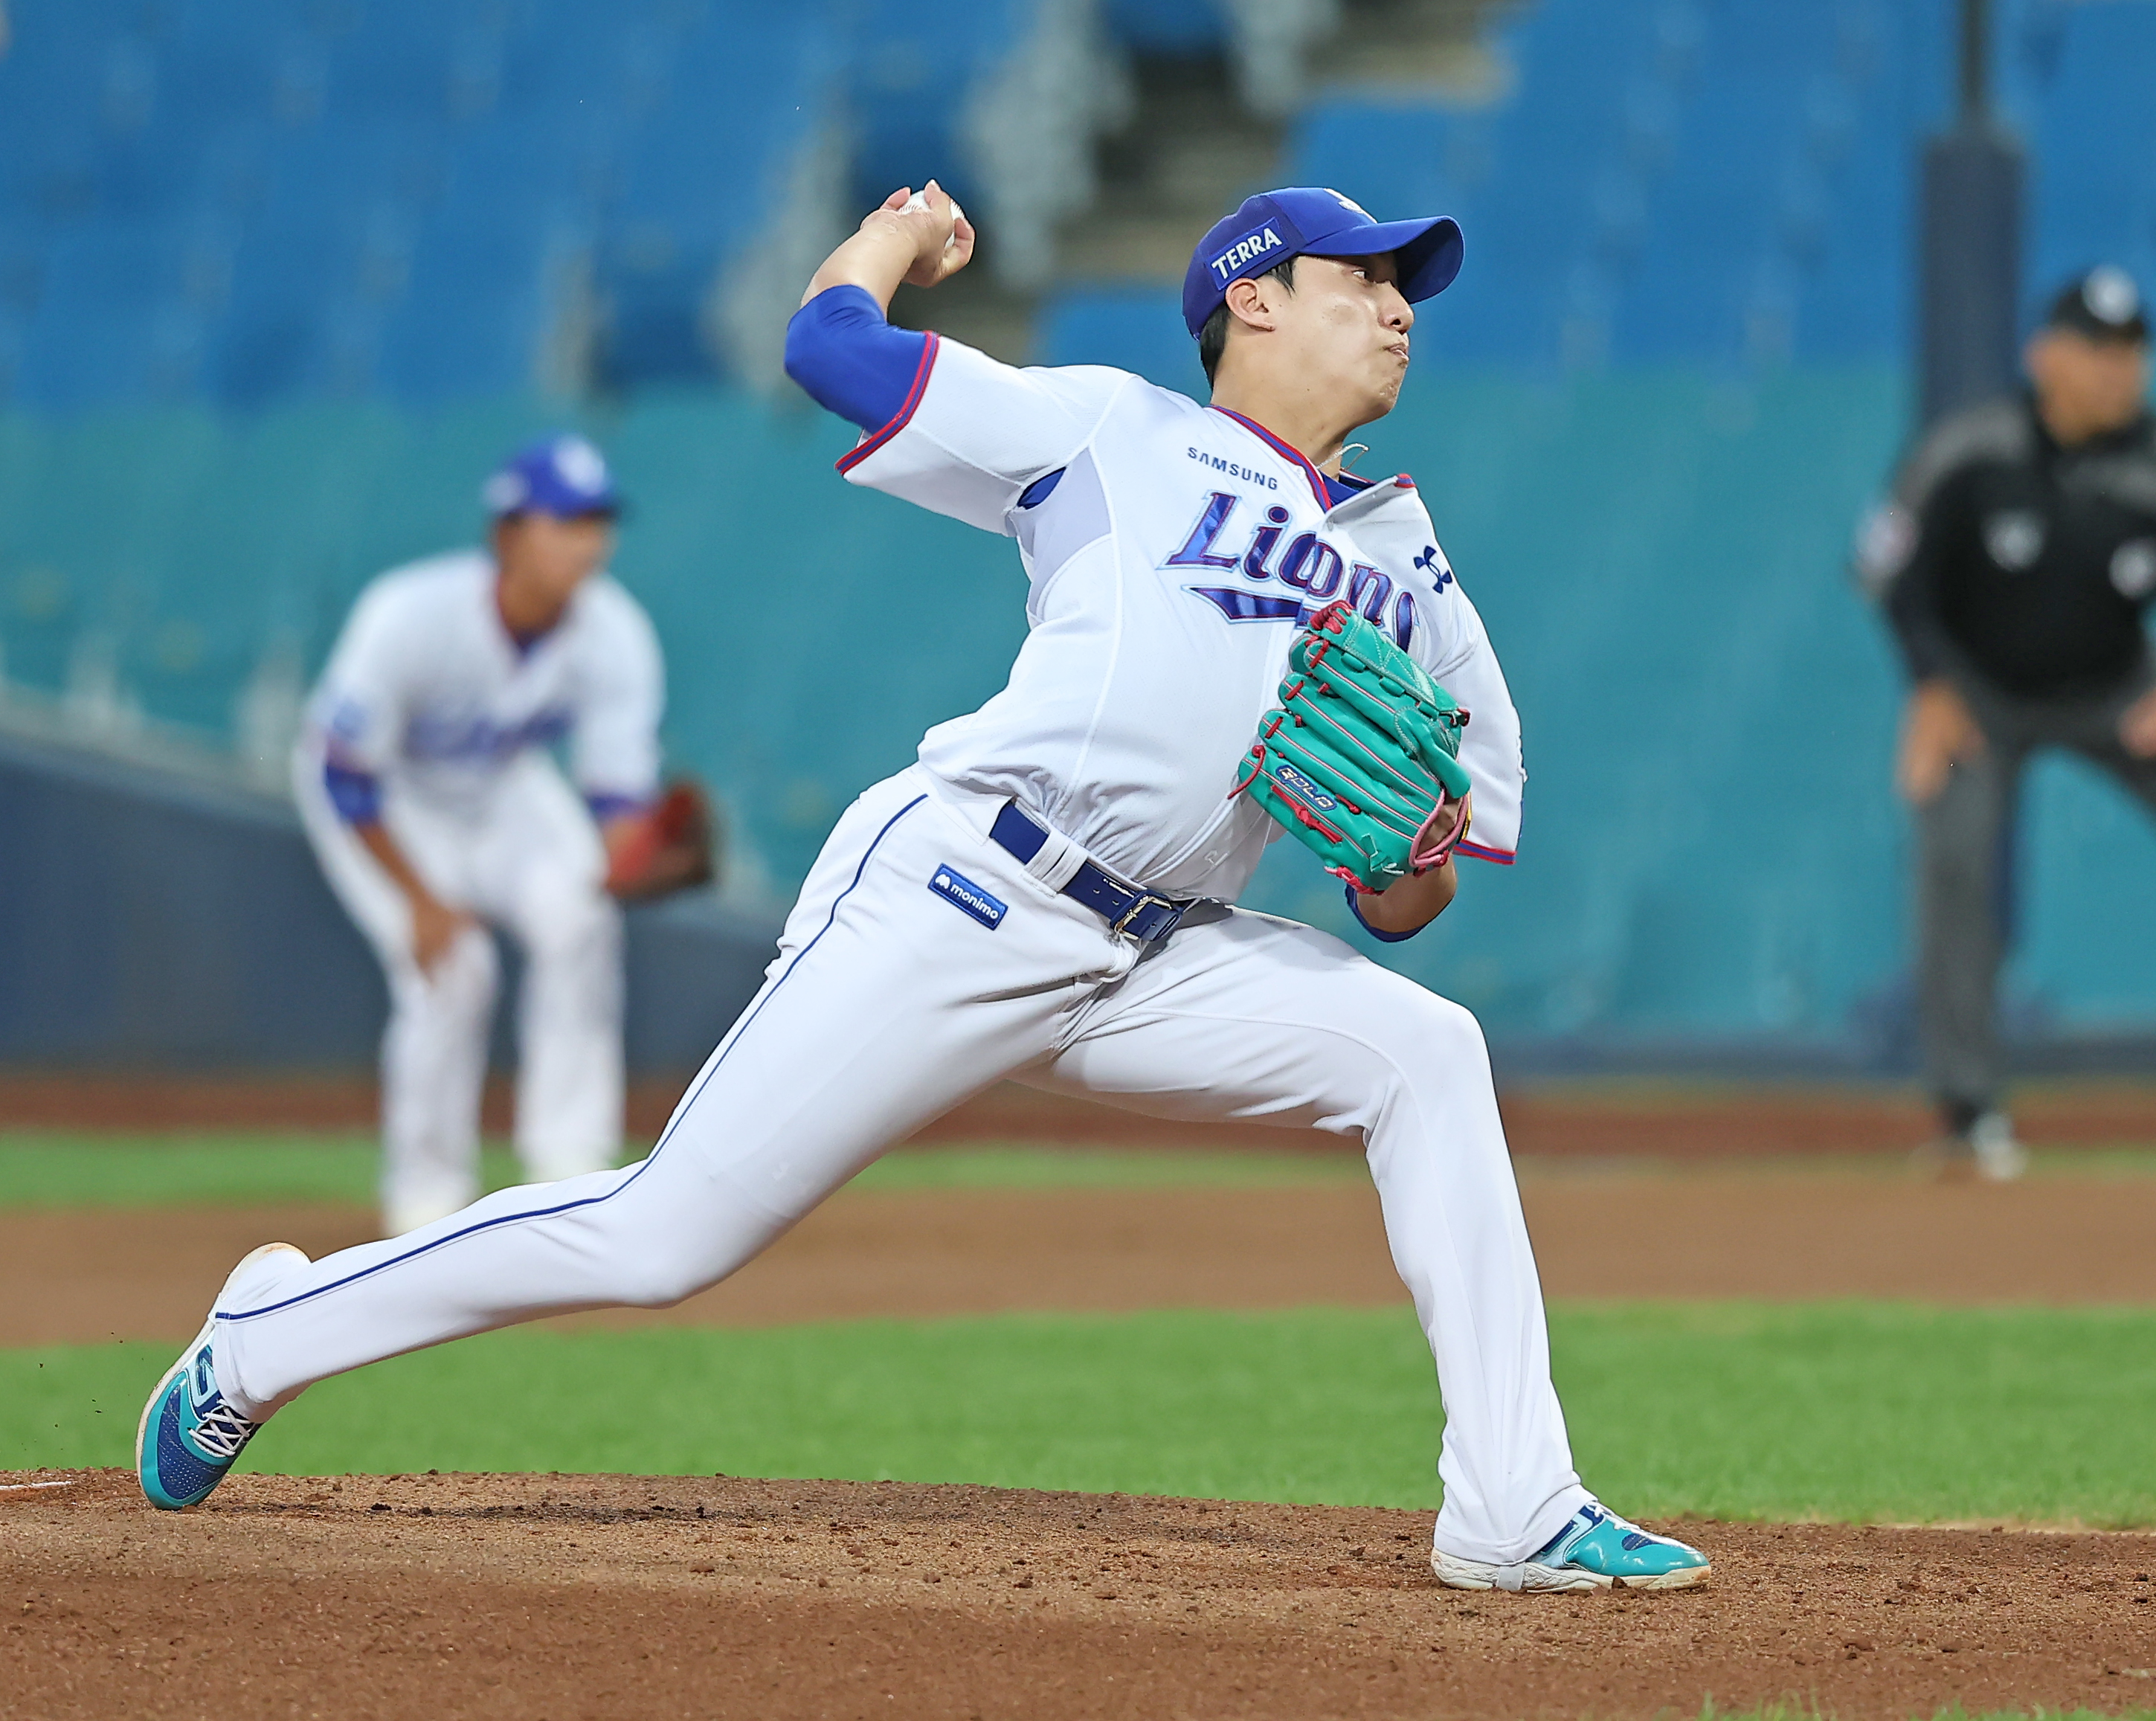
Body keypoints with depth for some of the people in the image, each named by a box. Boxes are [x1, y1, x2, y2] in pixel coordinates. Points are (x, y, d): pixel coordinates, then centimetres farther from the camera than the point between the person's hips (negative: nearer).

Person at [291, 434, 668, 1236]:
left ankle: (568, 1162, -12)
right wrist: (421, 900, -24)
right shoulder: (409, 619, -35)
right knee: (450, 966, -21)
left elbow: (619, 786, -22)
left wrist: (626, 857, -45)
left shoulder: (615, 636, -23)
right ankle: (426, 1193, -2)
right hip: (379, 793, -4)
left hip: (503, 783, 4)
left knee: (577, 916, -22)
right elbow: (345, 776, -26)